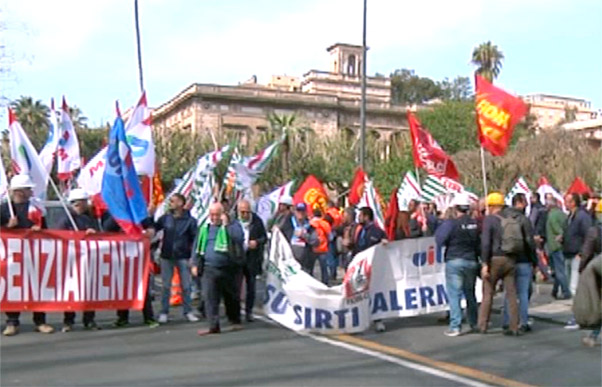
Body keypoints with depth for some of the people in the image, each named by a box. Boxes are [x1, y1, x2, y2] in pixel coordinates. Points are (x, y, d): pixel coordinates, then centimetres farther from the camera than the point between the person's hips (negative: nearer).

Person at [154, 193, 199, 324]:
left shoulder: (190, 220, -3)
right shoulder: (165, 218, 4)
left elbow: (194, 239, -2)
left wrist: (192, 257, -7)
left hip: (183, 257, -2)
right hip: (166, 257, 2)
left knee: (186, 286, 3)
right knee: (166, 286, 7)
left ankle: (188, 312, 14)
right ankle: (164, 312, 14)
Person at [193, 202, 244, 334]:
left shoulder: (233, 225, 0)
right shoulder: (205, 228, 13)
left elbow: (239, 238, -20)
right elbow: (198, 247, 18)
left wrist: (226, 224, -19)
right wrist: (196, 264, 12)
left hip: (228, 268, -3)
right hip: (209, 268, 3)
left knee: (231, 296, 10)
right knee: (210, 297, -7)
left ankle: (235, 321, 28)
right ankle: (214, 326, -5)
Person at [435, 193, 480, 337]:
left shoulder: (450, 223, -13)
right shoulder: (475, 223, 2)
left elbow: (439, 240, -10)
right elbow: (480, 244, 7)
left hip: (455, 261, -5)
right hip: (472, 261, 5)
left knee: (454, 294, -3)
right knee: (470, 293, 17)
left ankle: (455, 326, -5)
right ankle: (474, 323, 24)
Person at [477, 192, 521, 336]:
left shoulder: (489, 219, -7)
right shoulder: (512, 219, 8)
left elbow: (485, 242, -14)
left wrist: (485, 263, -13)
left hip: (495, 259, -4)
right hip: (510, 259, 4)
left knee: (488, 293, 5)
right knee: (511, 294, 7)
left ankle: (482, 325, 11)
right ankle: (514, 328, 9)